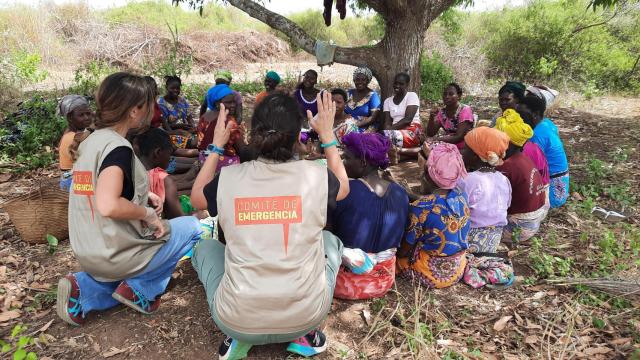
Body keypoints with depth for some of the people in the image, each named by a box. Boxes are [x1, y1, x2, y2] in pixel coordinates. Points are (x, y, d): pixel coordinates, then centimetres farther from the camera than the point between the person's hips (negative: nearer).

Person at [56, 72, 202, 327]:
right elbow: (108, 206, -35)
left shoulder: (89, 140, 6)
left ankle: (84, 289, 10)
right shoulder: (117, 147, -21)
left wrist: (143, 197, 9)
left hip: (87, 253, 8)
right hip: (115, 255, -8)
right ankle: (140, 288, 4)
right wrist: (148, 214, -18)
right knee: (190, 226, 8)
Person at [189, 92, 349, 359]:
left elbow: (196, 198, 16)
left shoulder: (228, 178, -10)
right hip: (305, 316, 0)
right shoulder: (316, 175, -10)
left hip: (237, 321, 0)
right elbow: (343, 187, 16)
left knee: (205, 248, 26)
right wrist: (327, 134, 21)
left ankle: (238, 336, 17)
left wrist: (217, 145, 21)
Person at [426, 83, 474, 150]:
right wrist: (431, 118, -14)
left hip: (462, 149, -5)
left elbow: (459, 137, -18)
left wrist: (437, 139, -25)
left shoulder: (465, 110, -12)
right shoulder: (442, 111, 3)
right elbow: (430, 134, 1)